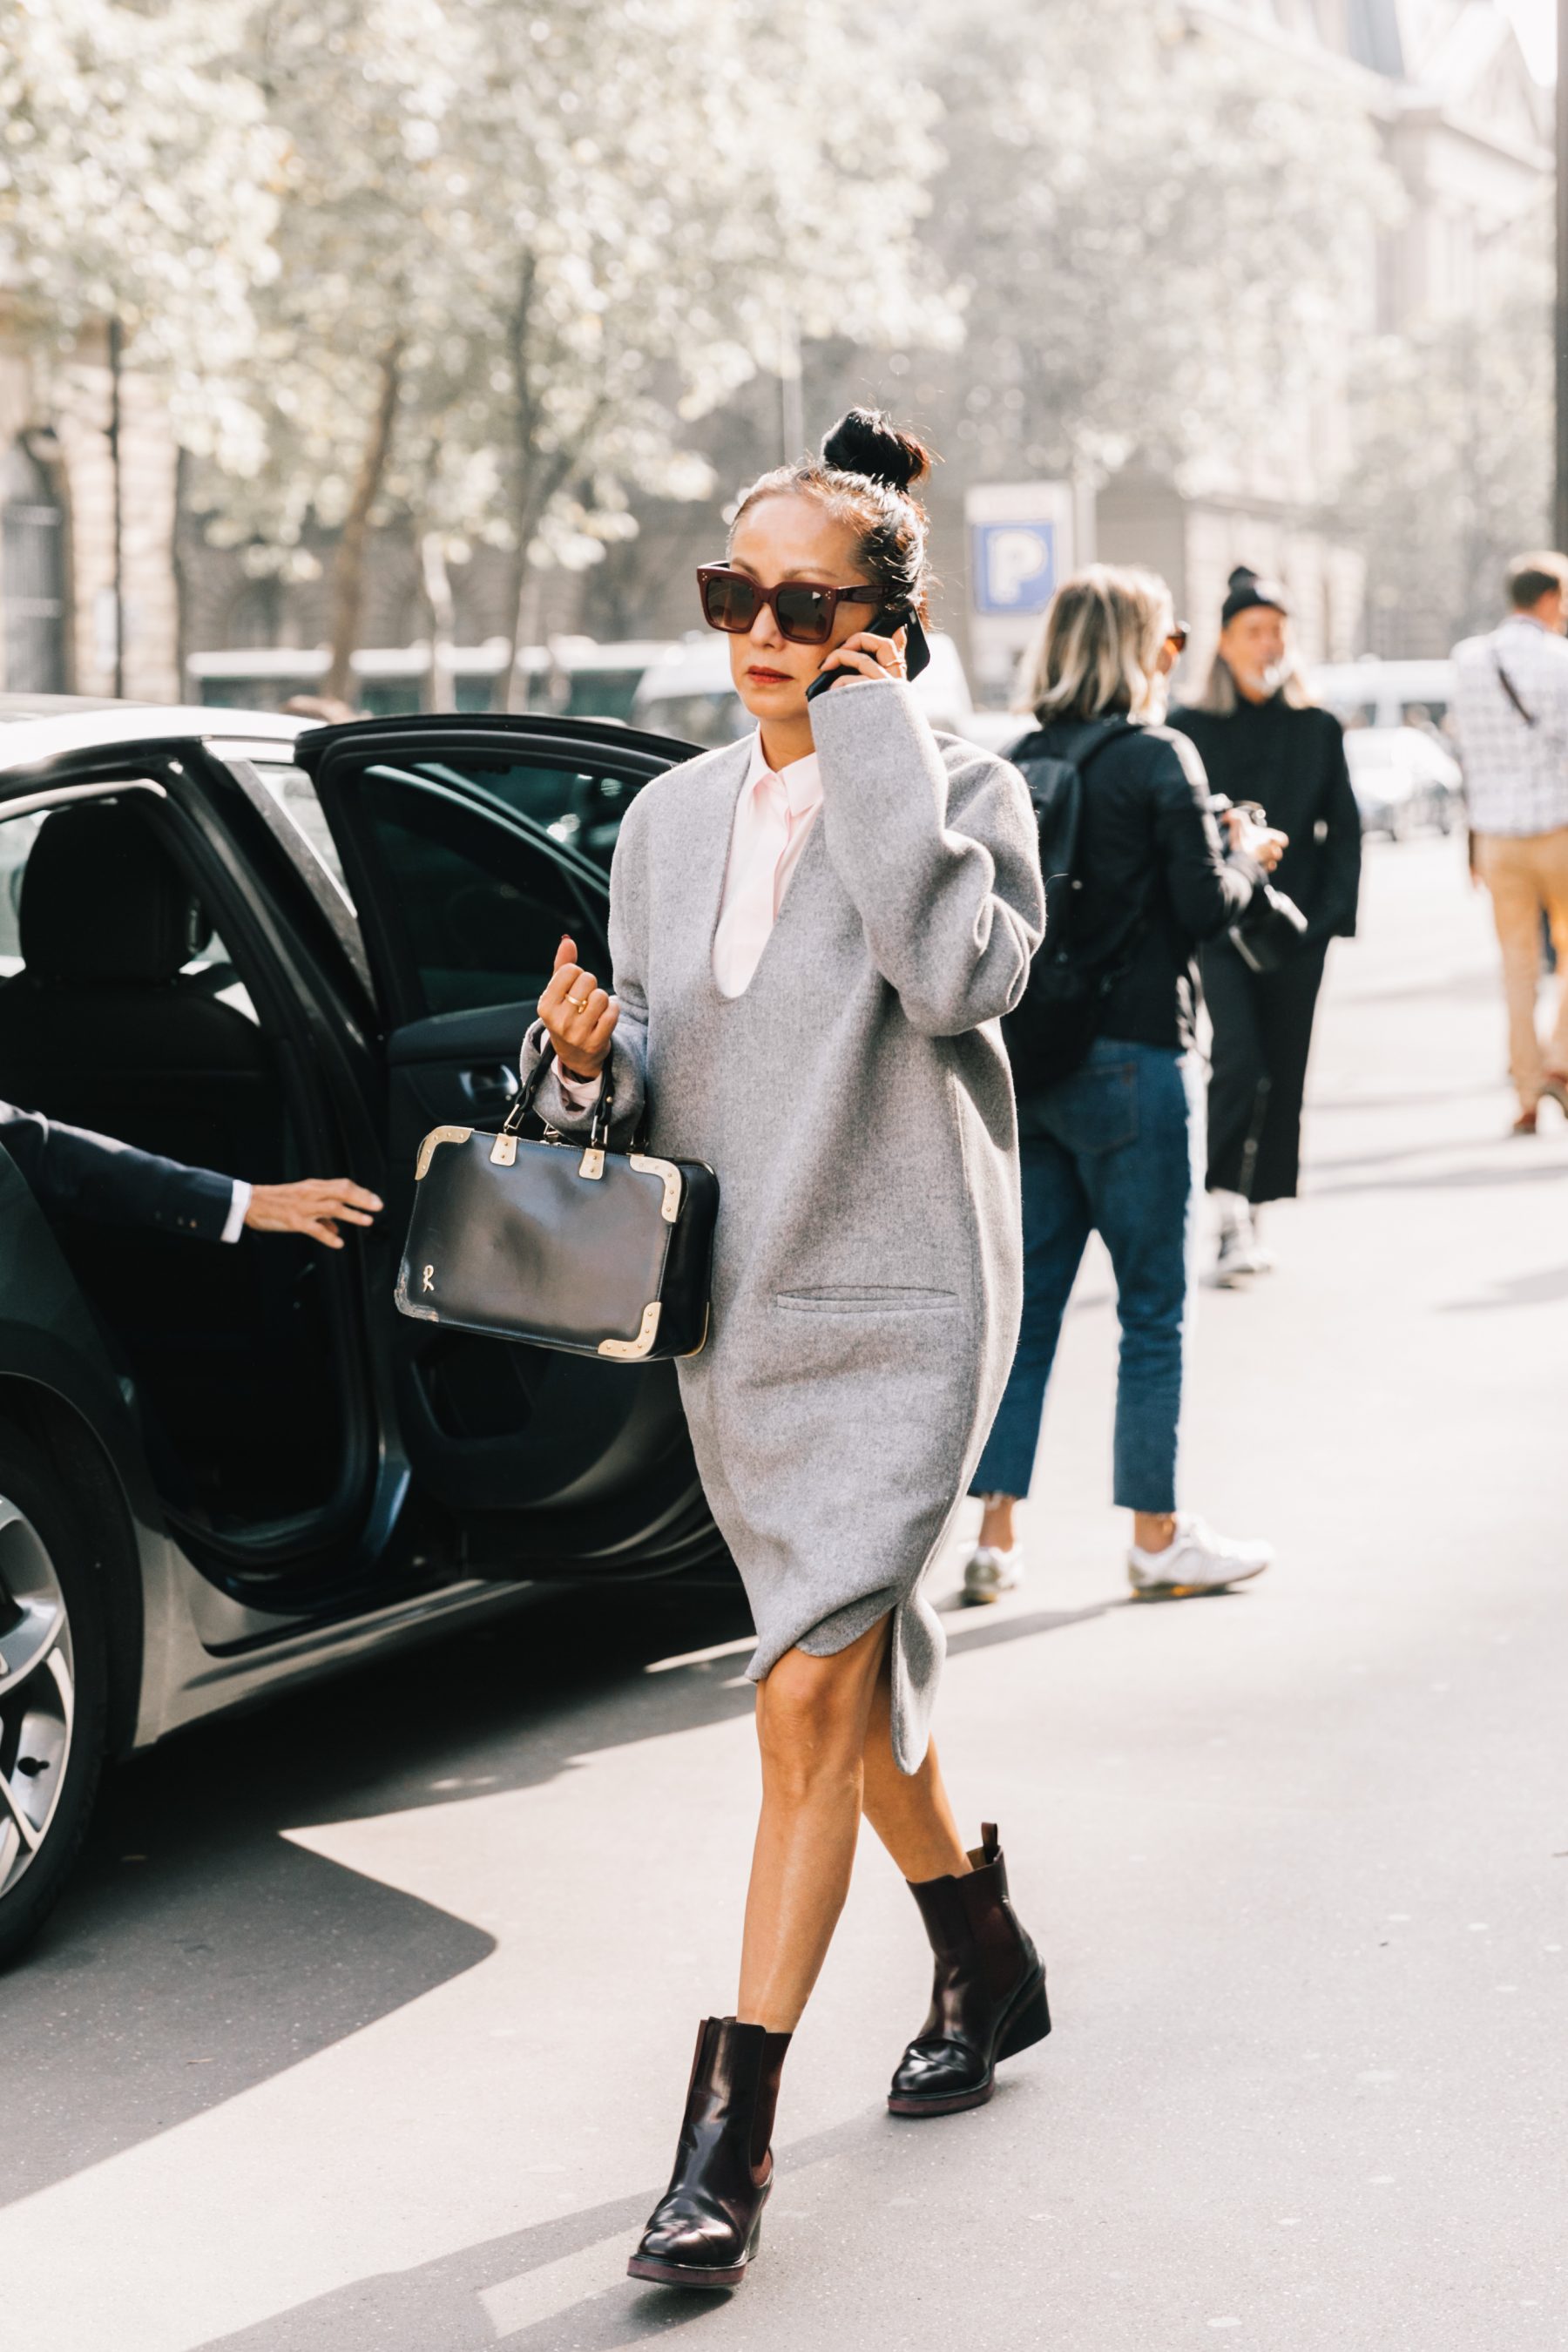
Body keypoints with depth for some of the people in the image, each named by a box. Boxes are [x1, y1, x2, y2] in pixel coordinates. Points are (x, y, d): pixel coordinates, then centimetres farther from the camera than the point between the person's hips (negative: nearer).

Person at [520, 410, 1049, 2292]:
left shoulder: (964, 795, -6)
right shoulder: (670, 819, 8)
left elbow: (962, 974, -28)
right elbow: (644, 1089, 14)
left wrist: (875, 745, -20)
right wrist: (589, 1060, -9)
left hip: (901, 1312, -6)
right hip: (731, 1318, 6)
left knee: (811, 1703, -13)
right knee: (856, 1679, 19)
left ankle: (729, 2134, -9)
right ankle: (987, 1968, 42)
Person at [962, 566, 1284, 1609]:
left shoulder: (1019, 763, 6)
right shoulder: (1159, 759, -10)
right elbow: (1206, 908, -12)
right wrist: (1248, 858, 9)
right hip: (1136, 1056, -6)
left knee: (1028, 1298, 10)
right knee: (1153, 1307, 4)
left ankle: (995, 1536, 11)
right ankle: (1158, 1536, 11)